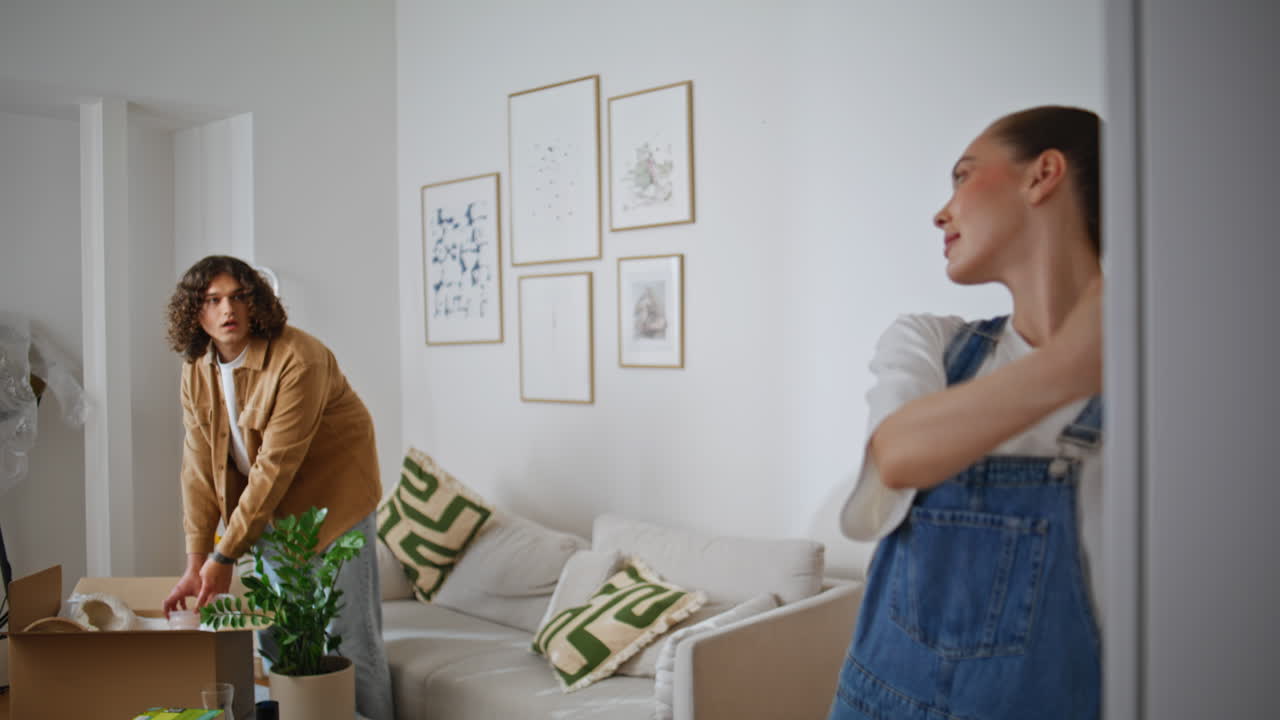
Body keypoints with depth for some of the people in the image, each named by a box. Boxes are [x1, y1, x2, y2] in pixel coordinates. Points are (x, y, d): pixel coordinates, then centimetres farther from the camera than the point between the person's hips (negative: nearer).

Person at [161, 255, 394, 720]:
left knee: (348, 638, -4)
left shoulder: (298, 360, -25)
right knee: (271, 632, 13)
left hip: (330, 498, -6)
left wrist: (224, 556, -23)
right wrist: (195, 564, -8)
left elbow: (275, 466, -26)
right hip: (267, 508, 7)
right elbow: (200, 467, -4)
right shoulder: (196, 371, -3)